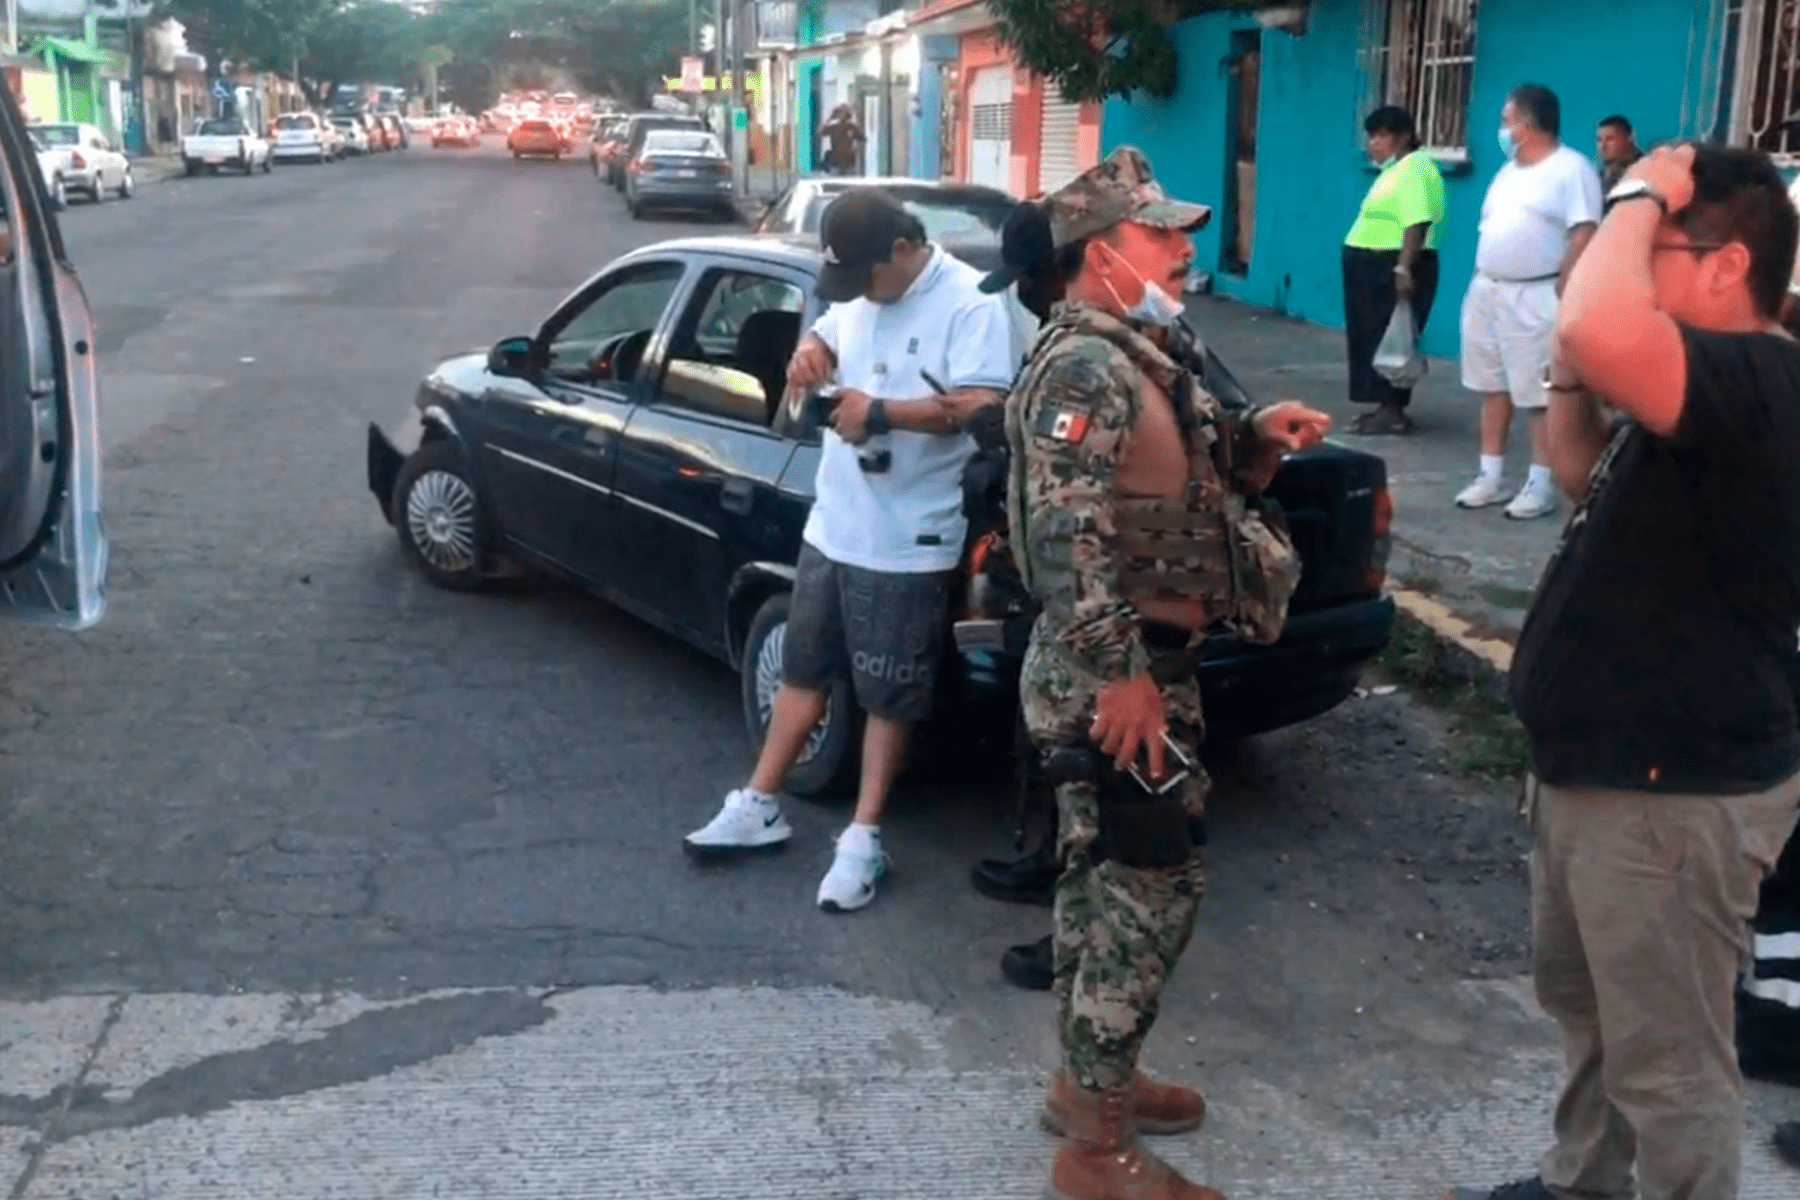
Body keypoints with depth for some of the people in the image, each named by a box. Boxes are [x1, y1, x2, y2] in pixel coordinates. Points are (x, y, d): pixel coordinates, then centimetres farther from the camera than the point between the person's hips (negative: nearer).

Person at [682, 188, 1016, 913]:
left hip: (906, 543, -7)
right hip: (830, 525, 7)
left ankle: (864, 840, 18)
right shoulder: (859, 295, 7)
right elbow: (826, 334, 25)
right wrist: (811, 351, 0)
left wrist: (882, 413, -26)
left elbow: (984, 406, -25)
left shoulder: (970, 302, -16)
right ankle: (758, 808, 29)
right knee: (803, 671, 18)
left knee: (887, 697, 6)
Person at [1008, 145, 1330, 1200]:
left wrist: (1260, 438, 7)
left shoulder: (1140, 357, 14)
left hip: (1145, 663, 10)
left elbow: (1191, 485, 25)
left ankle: (1087, 1079, 33)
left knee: (1107, 873, 18)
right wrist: (1119, 673, -28)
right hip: (1114, 675, -10)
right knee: (1153, 885, -5)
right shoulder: (1083, 368, -18)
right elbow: (1067, 536, -28)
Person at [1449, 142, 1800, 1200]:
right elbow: (1581, 470, 20)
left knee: (1667, 1059, 2)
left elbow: (1597, 332, -45)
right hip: (1596, 764, 11)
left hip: (1674, 793, -11)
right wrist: (1571, 372, 2)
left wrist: (1639, 198, -26)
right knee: (1581, 998, 27)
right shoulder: (1703, 388, 9)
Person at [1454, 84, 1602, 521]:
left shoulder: (1571, 168, -10)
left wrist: (1559, 293, -19)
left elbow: (1583, 236, -16)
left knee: (1541, 394, -3)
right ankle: (1490, 477, 17)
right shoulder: (1508, 171, 17)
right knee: (1492, 389, 11)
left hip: (1534, 297, -8)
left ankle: (1541, 485, 2)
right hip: (1486, 291, 8)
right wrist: (1479, 282, 13)